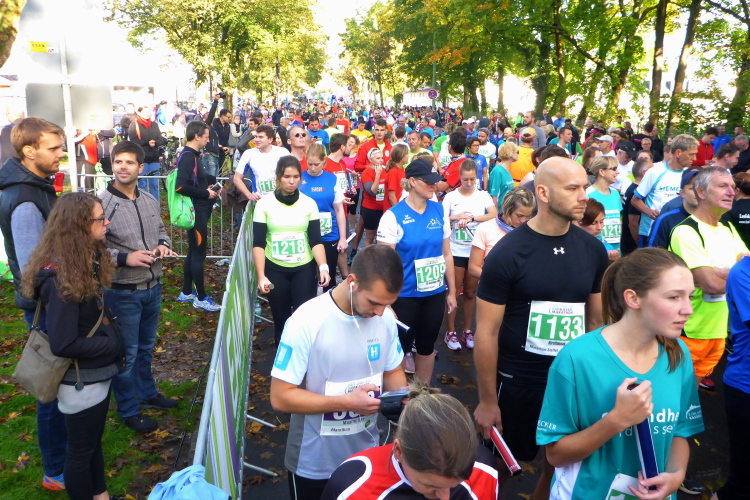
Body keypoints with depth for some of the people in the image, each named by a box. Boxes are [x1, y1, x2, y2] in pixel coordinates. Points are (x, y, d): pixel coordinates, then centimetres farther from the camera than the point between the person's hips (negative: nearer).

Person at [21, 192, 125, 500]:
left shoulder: (87, 260, -1)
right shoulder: (62, 279, -28)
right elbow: (62, 344, -27)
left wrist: (111, 331, -4)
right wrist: (111, 344, -18)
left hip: (97, 373, 9)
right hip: (81, 382, -9)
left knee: (94, 440, 26)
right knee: (81, 450, 13)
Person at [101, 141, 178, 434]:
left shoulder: (150, 201, 3)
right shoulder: (102, 203, -18)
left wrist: (163, 244, -4)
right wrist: (125, 258, -26)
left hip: (153, 286, 6)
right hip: (122, 292, -6)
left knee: (146, 346, 24)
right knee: (126, 353, 8)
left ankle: (147, 393, 45)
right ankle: (128, 410, 26)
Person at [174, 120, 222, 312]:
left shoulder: (191, 155, 13)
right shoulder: (188, 157, -18)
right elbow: (180, 187, -28)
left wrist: (207, 188, 7)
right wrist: (205, 193, -19)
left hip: (199, 211, 10)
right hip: (196, 212, -10)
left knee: (193, 252, 17)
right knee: (199, 253, -1)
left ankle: (186, 292, 29)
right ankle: (201, 298, 9)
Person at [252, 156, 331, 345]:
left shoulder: (309, 203, -1)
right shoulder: (264, 204, -4)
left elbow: (316, 240, -5)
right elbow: (258, 243, -6)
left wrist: (323, 267, -20)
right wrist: (261, 275, -16)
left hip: (304, 269, 0)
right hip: (275, 269, 0)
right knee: (281, 319, 8)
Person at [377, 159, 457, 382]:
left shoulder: (439, 211, 0)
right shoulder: (393, 216, -13)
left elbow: (446, 254, 7)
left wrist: (451, 291, 10)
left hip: (435, 294, 4)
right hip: (405, 296, -4)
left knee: (427, 347, 17)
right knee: (400, 348, 10)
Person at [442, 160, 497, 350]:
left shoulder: (483, 195, 1)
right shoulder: (451, 196, -2)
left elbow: (494, 214, -17)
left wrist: (471, 217, -24)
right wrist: (456, 217, -21)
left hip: (476, 251, 2)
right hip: (456, 251, -1)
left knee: (470, 292, 11)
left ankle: (467, 331, 24)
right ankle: (451, 332, 15)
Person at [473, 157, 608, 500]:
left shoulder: (593, 249, -2)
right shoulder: (507, 252, -16)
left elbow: (597, 320, 8)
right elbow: (487, 332, -13)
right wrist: (487, 401, -12)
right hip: (517, 383, -4)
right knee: (503, 468, 14)